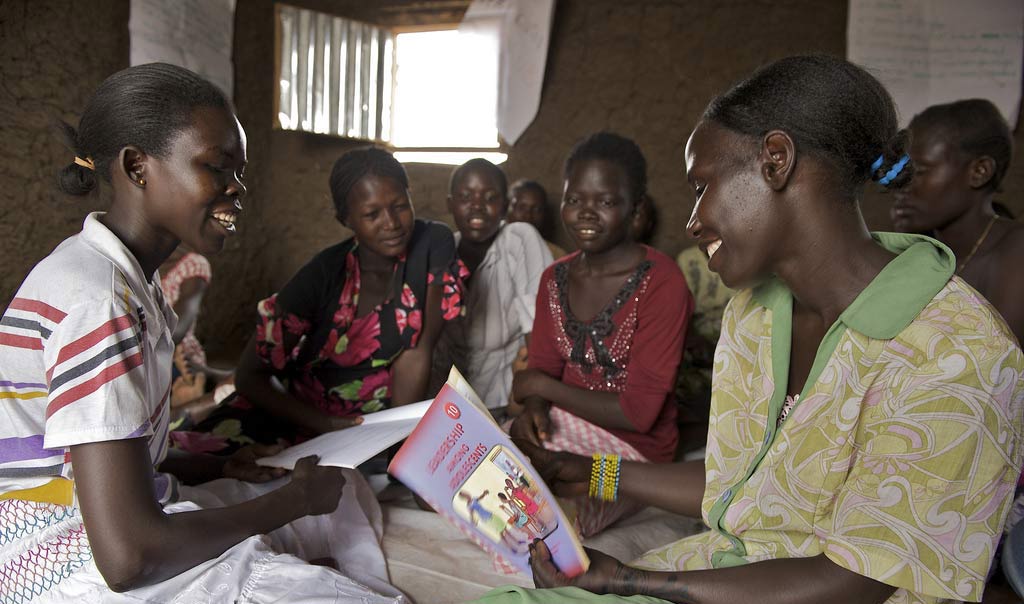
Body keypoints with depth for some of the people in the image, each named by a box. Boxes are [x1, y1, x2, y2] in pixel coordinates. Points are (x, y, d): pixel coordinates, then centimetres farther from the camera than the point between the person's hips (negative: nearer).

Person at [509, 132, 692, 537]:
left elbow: (638, 412, -19)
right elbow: (542, 369, 7)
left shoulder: (661, 284, -18)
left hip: (632, 447, -6)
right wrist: (533, 409, -17)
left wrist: (544, 387, -12)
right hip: (563, 426, 6)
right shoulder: (555, 278, 6)